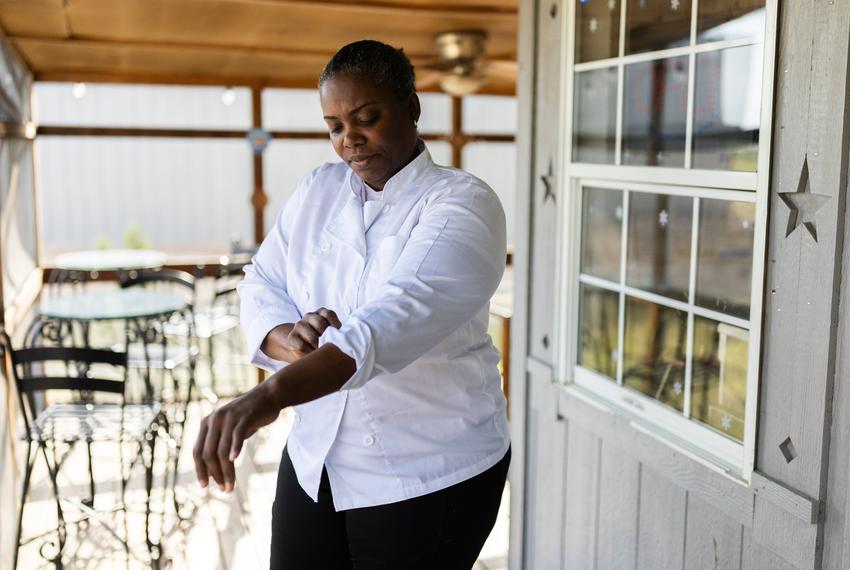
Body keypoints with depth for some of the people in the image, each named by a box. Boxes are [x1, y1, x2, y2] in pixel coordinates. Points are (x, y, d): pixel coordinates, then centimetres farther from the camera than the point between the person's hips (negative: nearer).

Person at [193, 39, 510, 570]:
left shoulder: (463, 204, -16)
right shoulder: (317, 190, 5)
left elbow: (399, 318, -31)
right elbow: (262, 285, 2)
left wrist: (269, 396, -43)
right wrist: (288, 340, -23)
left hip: (430, 479, -5)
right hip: (314, 461, 5)